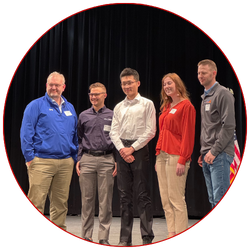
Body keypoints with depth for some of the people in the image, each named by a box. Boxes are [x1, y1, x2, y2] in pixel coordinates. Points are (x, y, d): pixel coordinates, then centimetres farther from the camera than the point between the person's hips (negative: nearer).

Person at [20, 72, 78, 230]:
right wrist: (29, 157, -11)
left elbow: (75, 135, 20)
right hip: (42, 161, -5)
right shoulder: (36, 106, 1)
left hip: (66, 163, 5)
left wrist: (76, 157, 12)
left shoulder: (70, 108, 17)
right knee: (36, 202, -7)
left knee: (61, 202, 10)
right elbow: (26, 133, -5)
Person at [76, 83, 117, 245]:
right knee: (87, 200, 5)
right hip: (87, 160, 2)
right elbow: (79, 140, 15)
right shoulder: (83, 116, 11)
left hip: (106, 160, -1)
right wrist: (78, 160, 5)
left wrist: (117, 161, -1)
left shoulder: (112, 116, 6)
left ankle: (104, 238, 7)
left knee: (106, 201, 0)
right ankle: (86, 236, 13)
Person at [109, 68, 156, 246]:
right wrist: (122, 149, -7)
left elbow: (150, 131, -5)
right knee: (125, 196, 6)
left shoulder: (147, 104, 2)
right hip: (122, 151, 5)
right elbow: (114, 132, 9)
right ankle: (125, 238, 11)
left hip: (139, 149, -4)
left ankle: (147, 238, -1)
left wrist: (132, 148, -10)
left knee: (143, 195, -5)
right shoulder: (118, 107, 15)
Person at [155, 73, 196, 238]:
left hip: (176, 156, -8)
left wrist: (182, 160, -17)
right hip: (162, 156, 8)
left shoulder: (186, 105, -6)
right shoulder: (166, 107, 18)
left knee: (176, 198, -7)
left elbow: (188, 134, -12)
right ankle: (172, 234, 13)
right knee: (165, 199, 8)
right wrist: (158, 156, 13)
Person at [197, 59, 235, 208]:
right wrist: (203, 153, 16)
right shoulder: (205, 97, 21)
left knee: (220, 198, -11)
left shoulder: (223, 94, -7)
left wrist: (214, 151, -17)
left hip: (220, 155, -9)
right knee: (213, 200, 10)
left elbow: (229, 126, -15)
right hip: (207, 156, 9)